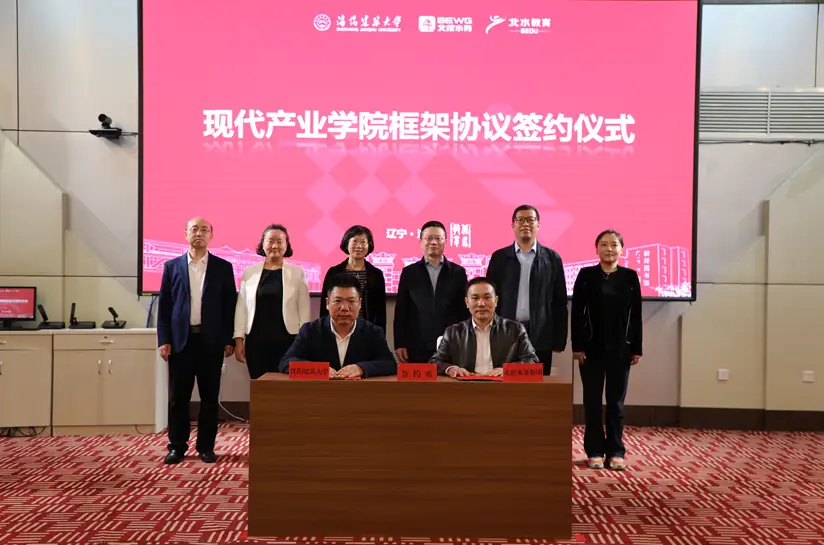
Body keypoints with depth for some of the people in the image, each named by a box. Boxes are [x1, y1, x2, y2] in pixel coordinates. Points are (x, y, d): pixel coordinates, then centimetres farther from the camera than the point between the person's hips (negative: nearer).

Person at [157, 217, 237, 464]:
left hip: (211, 341, 0)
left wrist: (229, 340, -2)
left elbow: (230, 306, 3)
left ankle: (206, 446, 16)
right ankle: (177, 446, 17)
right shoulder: (172, 266, 7)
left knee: (209, 397, 5)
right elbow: (163, 305, 5)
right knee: (178, 397, 6)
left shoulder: (223, 267, 4)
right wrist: (163, 340, -2)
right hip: (180, 340, 1)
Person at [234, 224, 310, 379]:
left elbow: (304, 310, 2)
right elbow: (241, 308, 7)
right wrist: (239, 340, 2)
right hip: (256, 341, 2)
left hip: (287, 341, -2)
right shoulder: (249, 273, 8)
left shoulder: (298, 273, 3)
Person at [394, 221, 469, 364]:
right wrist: (400, 344, 0)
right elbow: (401, 310, 6)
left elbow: (465, 309, 7)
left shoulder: (458, 272, 8)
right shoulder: (409, 272, 7)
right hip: (416, 347, 0)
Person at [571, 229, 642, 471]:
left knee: (616, 402, 7)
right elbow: (576, 313, -3)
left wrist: (637, 348, 0)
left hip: (620, 348, 1)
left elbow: (636, 315, 3)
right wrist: (577, 346, -8)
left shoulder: (630, 276, 3)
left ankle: (616, 451, 16)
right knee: (592, 401, 5)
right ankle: (595, 451, 15)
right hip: (592, 347, 0)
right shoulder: (586, 275, -1)